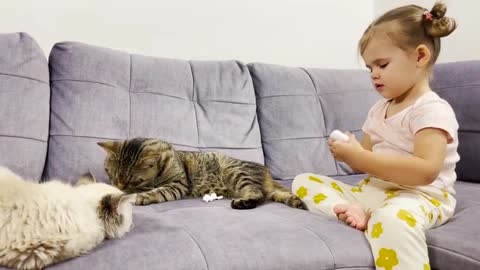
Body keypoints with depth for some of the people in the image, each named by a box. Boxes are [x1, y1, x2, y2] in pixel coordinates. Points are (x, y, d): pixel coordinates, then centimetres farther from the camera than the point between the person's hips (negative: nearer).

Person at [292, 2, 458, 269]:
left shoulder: (432, 109, -12)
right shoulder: (378, 110, 12)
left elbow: (426, 171, -26)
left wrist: (359, 157, -25)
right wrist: (349, 154, -8)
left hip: (419, 196, -8)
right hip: (372, 190, 9)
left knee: (392, 219, -44)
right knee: (303, 182, -2)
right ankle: (357, 214, -24)